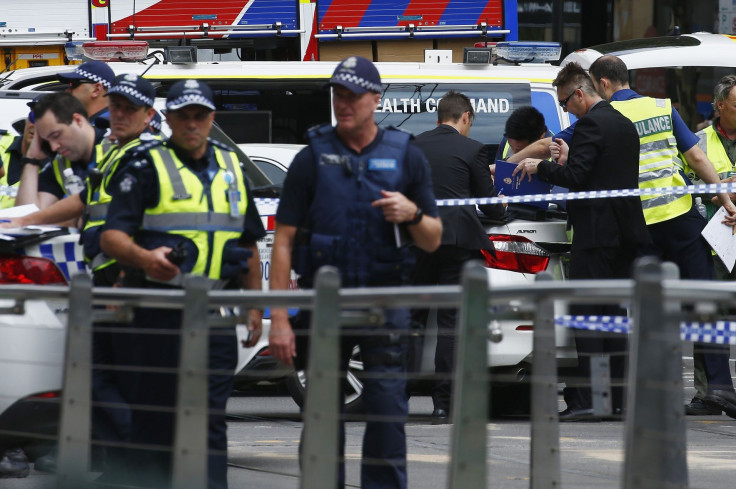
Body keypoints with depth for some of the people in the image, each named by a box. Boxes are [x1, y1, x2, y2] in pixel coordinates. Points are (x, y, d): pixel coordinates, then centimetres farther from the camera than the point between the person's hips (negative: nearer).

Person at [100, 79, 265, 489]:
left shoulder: (231, 167, 17)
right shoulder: (145, 166, 0)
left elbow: (249, 245, 24)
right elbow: (112, 236, -10)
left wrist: (255, 305, 17)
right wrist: (144, 258, -30)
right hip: (159, 313, -4)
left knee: (211, 420, 1)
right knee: (154, 419, -1)